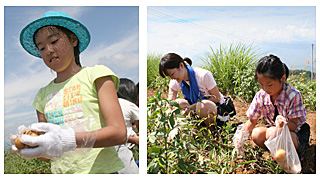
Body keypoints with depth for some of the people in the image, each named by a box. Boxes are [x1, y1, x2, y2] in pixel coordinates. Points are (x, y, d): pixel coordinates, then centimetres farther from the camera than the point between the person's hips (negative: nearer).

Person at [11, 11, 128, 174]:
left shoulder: (95, 74, 1)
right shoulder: (43, 95, 13)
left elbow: (119, 133, -10)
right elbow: (49, 154, 15)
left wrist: (71, 139, -22)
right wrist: (33, 149, -7)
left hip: (100, 171, -4)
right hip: (61, 173, 4)